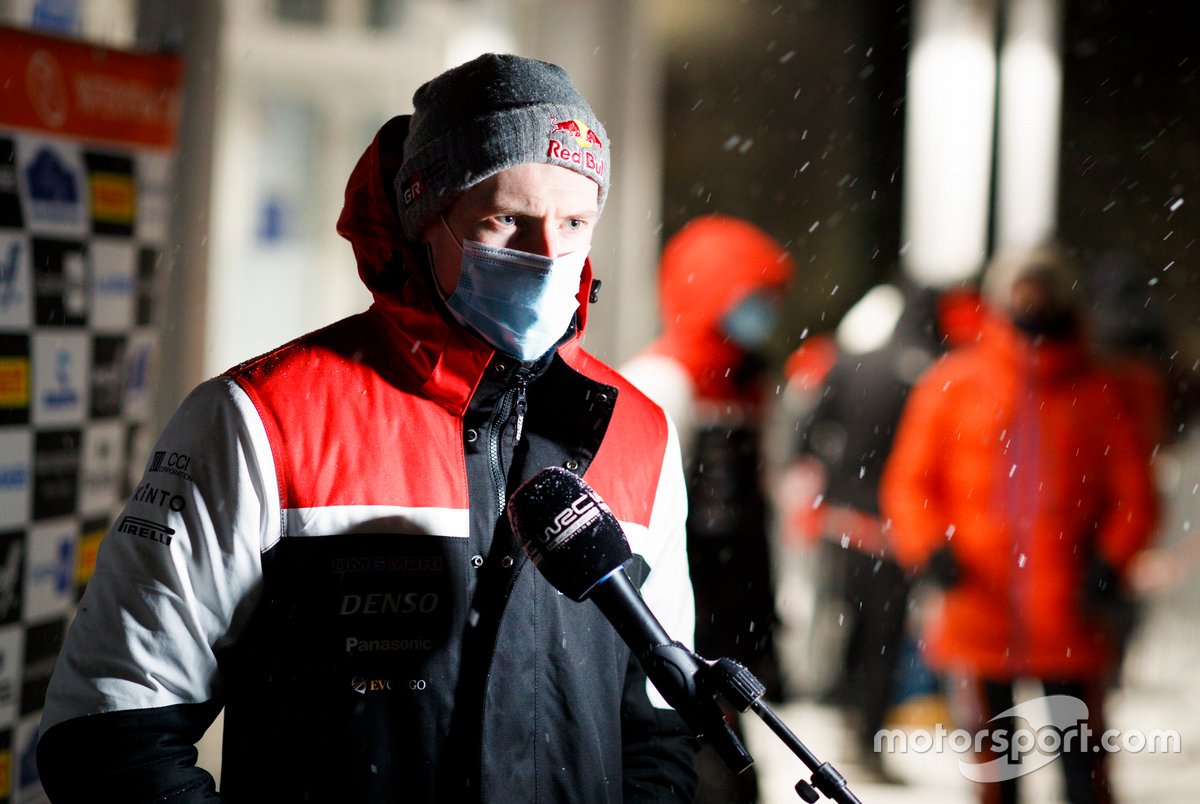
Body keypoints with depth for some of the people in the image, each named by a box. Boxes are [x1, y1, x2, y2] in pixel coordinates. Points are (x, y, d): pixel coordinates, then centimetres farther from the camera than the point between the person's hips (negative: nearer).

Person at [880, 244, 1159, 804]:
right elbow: (909, 481, 7)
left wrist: (1110, 562, -9)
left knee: (1084, 759, 0)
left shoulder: (1097, 392, 4)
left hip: (1068, 616, -1)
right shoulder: (952, 384, 4)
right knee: (991, 754, 9)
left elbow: (1134, 495, 6)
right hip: (977, 610, 1)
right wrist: (930, 547, -10)